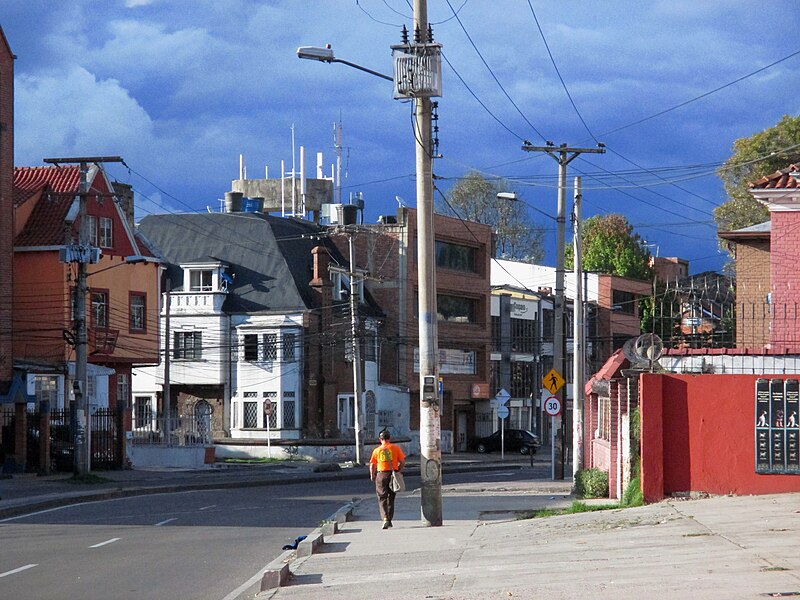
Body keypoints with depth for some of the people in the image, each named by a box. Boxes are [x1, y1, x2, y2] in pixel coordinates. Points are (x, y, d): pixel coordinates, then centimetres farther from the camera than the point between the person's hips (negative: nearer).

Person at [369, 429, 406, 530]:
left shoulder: (377, 450, 2)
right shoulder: (396, 448, 3)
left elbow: (372, 465, 1)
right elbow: (402, 461, -2)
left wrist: (372, 476, 13)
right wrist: (399, 471, 11)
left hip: (381, 474, -1)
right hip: (393, 474, 1)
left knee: (382, 498, 1)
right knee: (391, 498, 14)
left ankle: (385, 518, -17)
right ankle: (389, 520, 17)